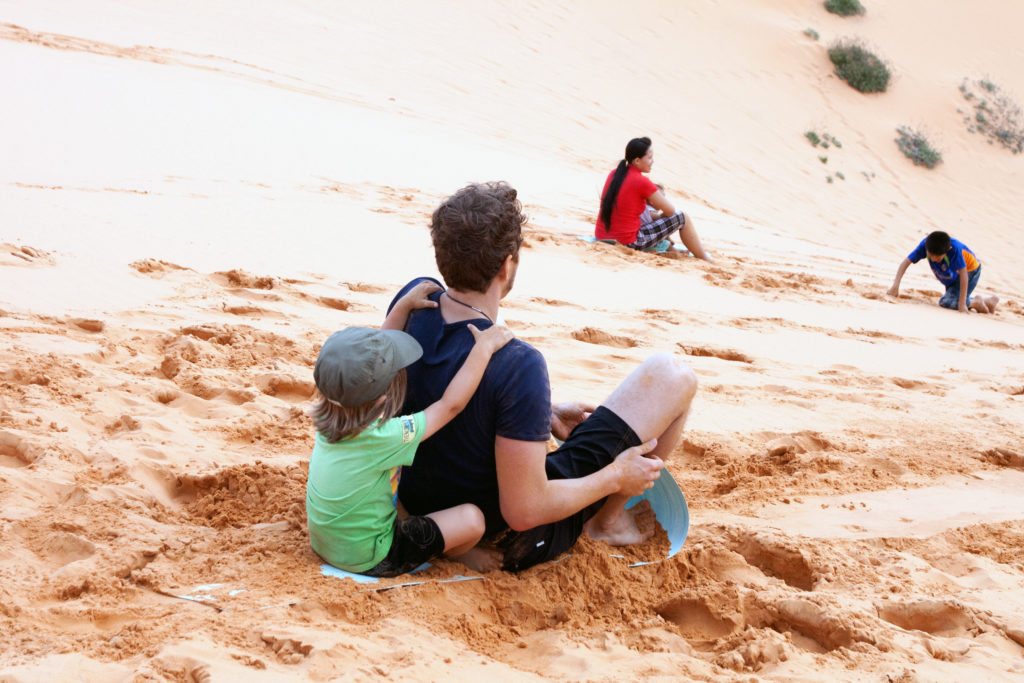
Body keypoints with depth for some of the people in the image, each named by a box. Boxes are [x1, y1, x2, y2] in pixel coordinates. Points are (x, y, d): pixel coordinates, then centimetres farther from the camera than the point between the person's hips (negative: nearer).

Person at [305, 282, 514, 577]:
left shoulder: (331, 415, -13)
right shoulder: (383, 437, -34)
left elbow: (376, 351, 1)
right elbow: (450, 404, -24)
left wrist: (404, 305, 2)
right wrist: (484, 347, -18)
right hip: (368, 560, -8)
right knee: (471, 519, -12)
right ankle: (454, 554, 22)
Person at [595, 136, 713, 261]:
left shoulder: (614, 174, 5)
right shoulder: (642, 182, -16)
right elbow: (670, 210, -5)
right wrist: (659, 217, 16)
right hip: (628, 243, -8)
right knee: (683, 218, 4)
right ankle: (706, 260, 20)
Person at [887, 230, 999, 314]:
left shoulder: (954, 248, -41)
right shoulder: (925, 244, -29)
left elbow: (963, 275, -40)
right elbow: (906, 262, -25)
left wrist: (962, 304, -42)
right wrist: (895, 285, -35)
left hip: (970, 271, -7)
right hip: (953, 275, 7)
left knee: (946, 302, -23)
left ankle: (976, 303, -6)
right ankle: (987, 300, 33)